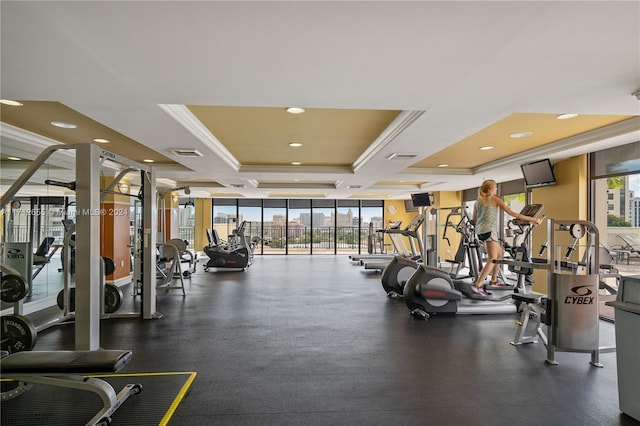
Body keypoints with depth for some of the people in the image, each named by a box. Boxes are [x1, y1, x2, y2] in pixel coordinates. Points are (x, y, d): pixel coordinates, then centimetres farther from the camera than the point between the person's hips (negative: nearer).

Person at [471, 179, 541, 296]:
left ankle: (493, 281, 23)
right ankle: (477, 285, -19)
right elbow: (511, 213, -5)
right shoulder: (495, 199, -2)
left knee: (500, 253, 20)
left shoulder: (478, 201, 16)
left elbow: (474, 219, 19)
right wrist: (532, 219, -3)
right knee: (492, 259, -8)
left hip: (480, 231, 8)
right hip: (489, 230, -8)